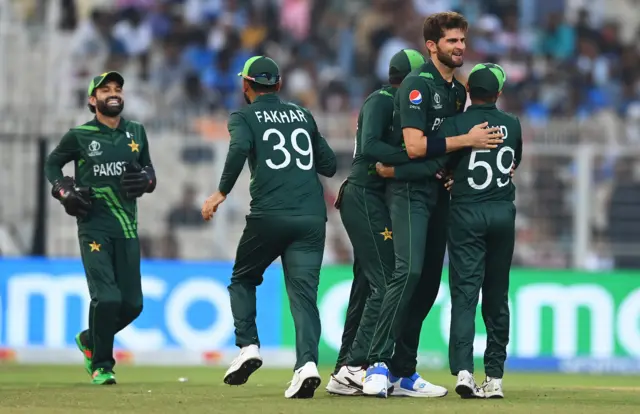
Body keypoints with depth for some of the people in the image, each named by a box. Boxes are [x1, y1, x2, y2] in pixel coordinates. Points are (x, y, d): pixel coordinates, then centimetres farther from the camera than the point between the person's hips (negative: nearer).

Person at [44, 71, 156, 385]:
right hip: (94, 227, -4)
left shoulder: (136, 133, 9)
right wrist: (64, 191, -6)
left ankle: (90, 341, 30)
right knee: (107, 298, -17)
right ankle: (101, 367, 1)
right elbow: (51, 164, 11)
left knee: (132, 303, 3)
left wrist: (145, 180, -4)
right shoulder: (79, 136, -2)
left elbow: (149, 169, 20)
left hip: (127, 230, 4)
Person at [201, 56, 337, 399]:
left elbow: (240, 148, -15)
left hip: (269, 216, -3)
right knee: (304, 292, -3)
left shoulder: (244, 117, 8)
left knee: (243, 280, 19)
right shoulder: (302, 115, 21)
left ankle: (248, 347, 3)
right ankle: (307, 362, -23)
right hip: (312, 217, 3)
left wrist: (221, 193, -12)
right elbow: (329, 165, 21)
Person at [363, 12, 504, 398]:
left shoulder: (458, 91, 16)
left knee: (430, 281, 7)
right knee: (410, 270, -22)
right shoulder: (418, 85, -11)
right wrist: (468, 140, -15)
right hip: (410, 190, -9)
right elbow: (415, 146, -19)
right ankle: (378, 364, -24)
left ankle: (404, 373, 12)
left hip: (439, 192, 9)